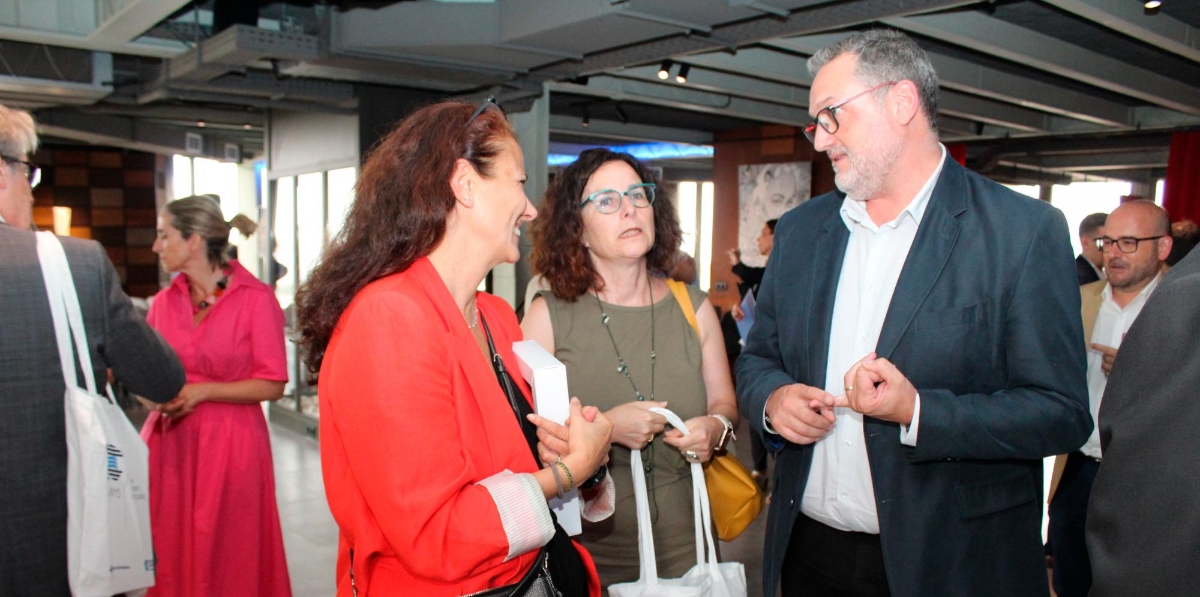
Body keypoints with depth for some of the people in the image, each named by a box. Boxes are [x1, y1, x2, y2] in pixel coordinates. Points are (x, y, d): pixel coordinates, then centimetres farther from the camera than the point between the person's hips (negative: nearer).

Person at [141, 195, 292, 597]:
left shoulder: (256, 299, -7)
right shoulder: (165, 301, 8)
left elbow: (272, 384, -9)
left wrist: (201, 391, -14)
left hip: (229, 444, -4)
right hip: (169, 442, 4)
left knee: (227, 562, 5)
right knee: (170, 556, 10)